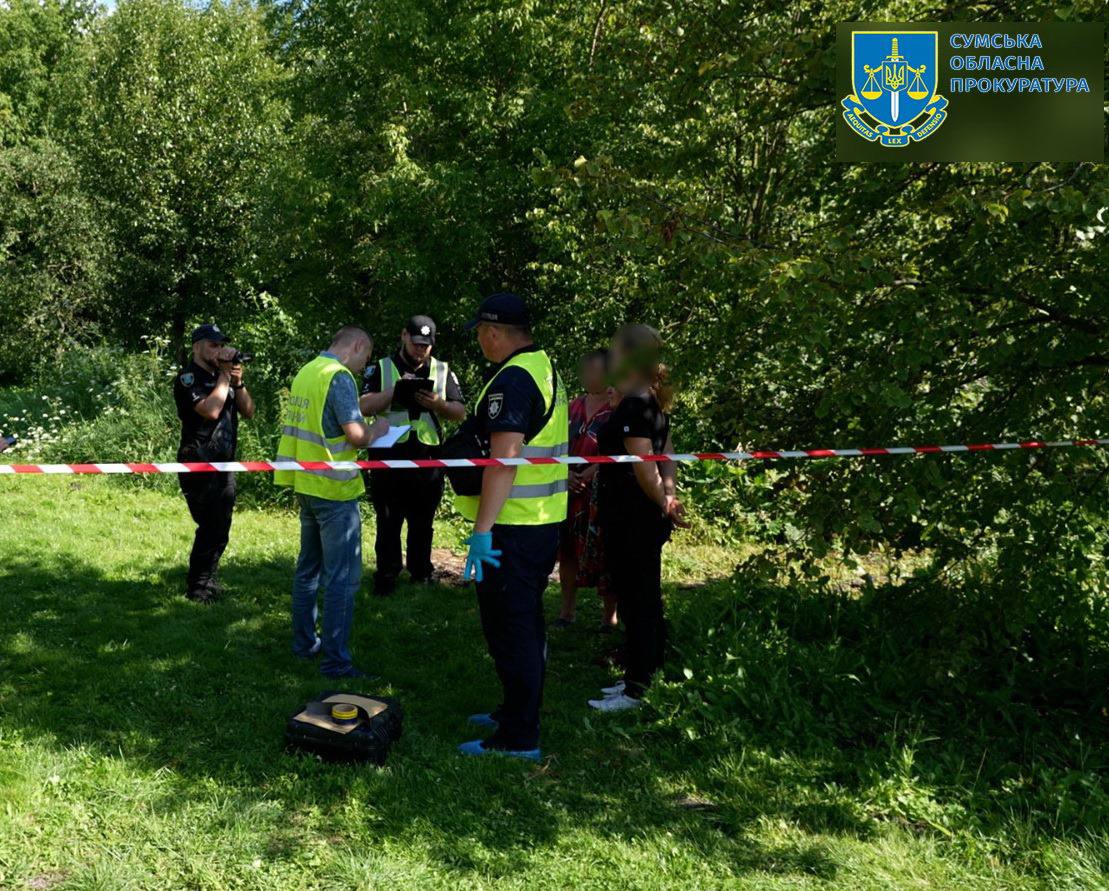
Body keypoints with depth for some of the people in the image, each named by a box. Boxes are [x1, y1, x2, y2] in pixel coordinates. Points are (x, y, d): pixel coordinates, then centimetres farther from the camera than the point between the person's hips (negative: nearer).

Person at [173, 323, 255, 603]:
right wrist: (225, 375, -14)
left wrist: (238, 382, -5)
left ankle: (208, 583, 25)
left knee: (220, 530, 13)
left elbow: (249, 412, 10)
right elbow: (210, 410, -23)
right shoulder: (188, 378, -8)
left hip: (225, 465, 8)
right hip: (199, 465, -7)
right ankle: (197, 589, 6)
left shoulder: (223, 376, 15)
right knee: (210, 529, -7)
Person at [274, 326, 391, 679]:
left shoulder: (306, 372, 11)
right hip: (334, 490, -9)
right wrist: (376, 429, -1)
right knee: (342, 577, -3)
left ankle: (304, 642, 29)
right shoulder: (340, 377, -16)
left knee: (309, 567, 18)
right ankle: (335, 660, 0)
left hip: (307, 483, 9)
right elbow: (357, 436, -21)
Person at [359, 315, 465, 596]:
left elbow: (460, 412, 5)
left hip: (428, 461, 2)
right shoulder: (381, 368, 5)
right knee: (388, 523, 6)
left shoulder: (443, 372, 10)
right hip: (389, 458, -1)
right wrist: (396, 389, -19)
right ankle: (386, 578, 16)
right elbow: (364, 407, -6)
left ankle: (422, 573, 24)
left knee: (423, 523, 12)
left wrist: (438, 404, -15)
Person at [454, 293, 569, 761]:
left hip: (513, 526, -10)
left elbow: (504, 460, -26)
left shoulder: (512, 380, -18)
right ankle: (518, 712, 33)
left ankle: (518, 738, 5)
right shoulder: (545, 368, 13)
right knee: (527, 623, 19)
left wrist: (482, 529, -27)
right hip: (545, 520, 10)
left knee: (509, 629, -3)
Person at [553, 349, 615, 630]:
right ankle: (567, 609, 21)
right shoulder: (575, 405, 12)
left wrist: (586, 475, -15)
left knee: (602, 552, 0)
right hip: (572, 488, 6)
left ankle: (610, 613, 14)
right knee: (567, 547, 9)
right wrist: (566, 472, -6)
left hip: (603, 489, -6)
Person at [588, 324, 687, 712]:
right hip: (645, 519, 10)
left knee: (636, 603, 0)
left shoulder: (632, 407, -20)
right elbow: (667, 455, 13)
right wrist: (669, 494, 3)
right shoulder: (651, 403, 11)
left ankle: (636, 691, 12)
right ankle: (641, 677, 31)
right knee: (644, 601, 18)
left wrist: (663, 507, -9)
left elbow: (645, 469, -22)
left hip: (630, 520, -10)